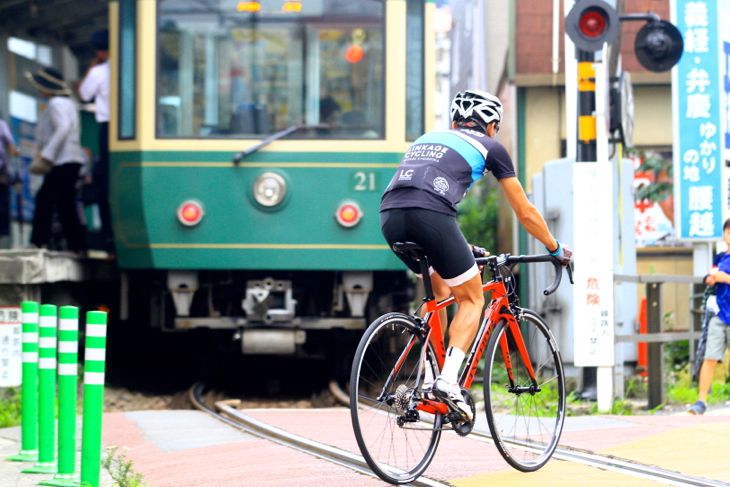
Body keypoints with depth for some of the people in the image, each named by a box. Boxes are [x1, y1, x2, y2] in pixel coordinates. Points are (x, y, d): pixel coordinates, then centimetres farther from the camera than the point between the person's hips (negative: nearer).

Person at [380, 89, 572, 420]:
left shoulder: (428, 138, 36)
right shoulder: (490, 147, 21)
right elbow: (525, 212, 26)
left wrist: (461, 249, 56)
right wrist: (555, 248, 41)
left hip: (390, 216, 5)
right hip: (430, 216, -5)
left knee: (440, 290, 27)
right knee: (472, 299, 11)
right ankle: (448, 381, -8)